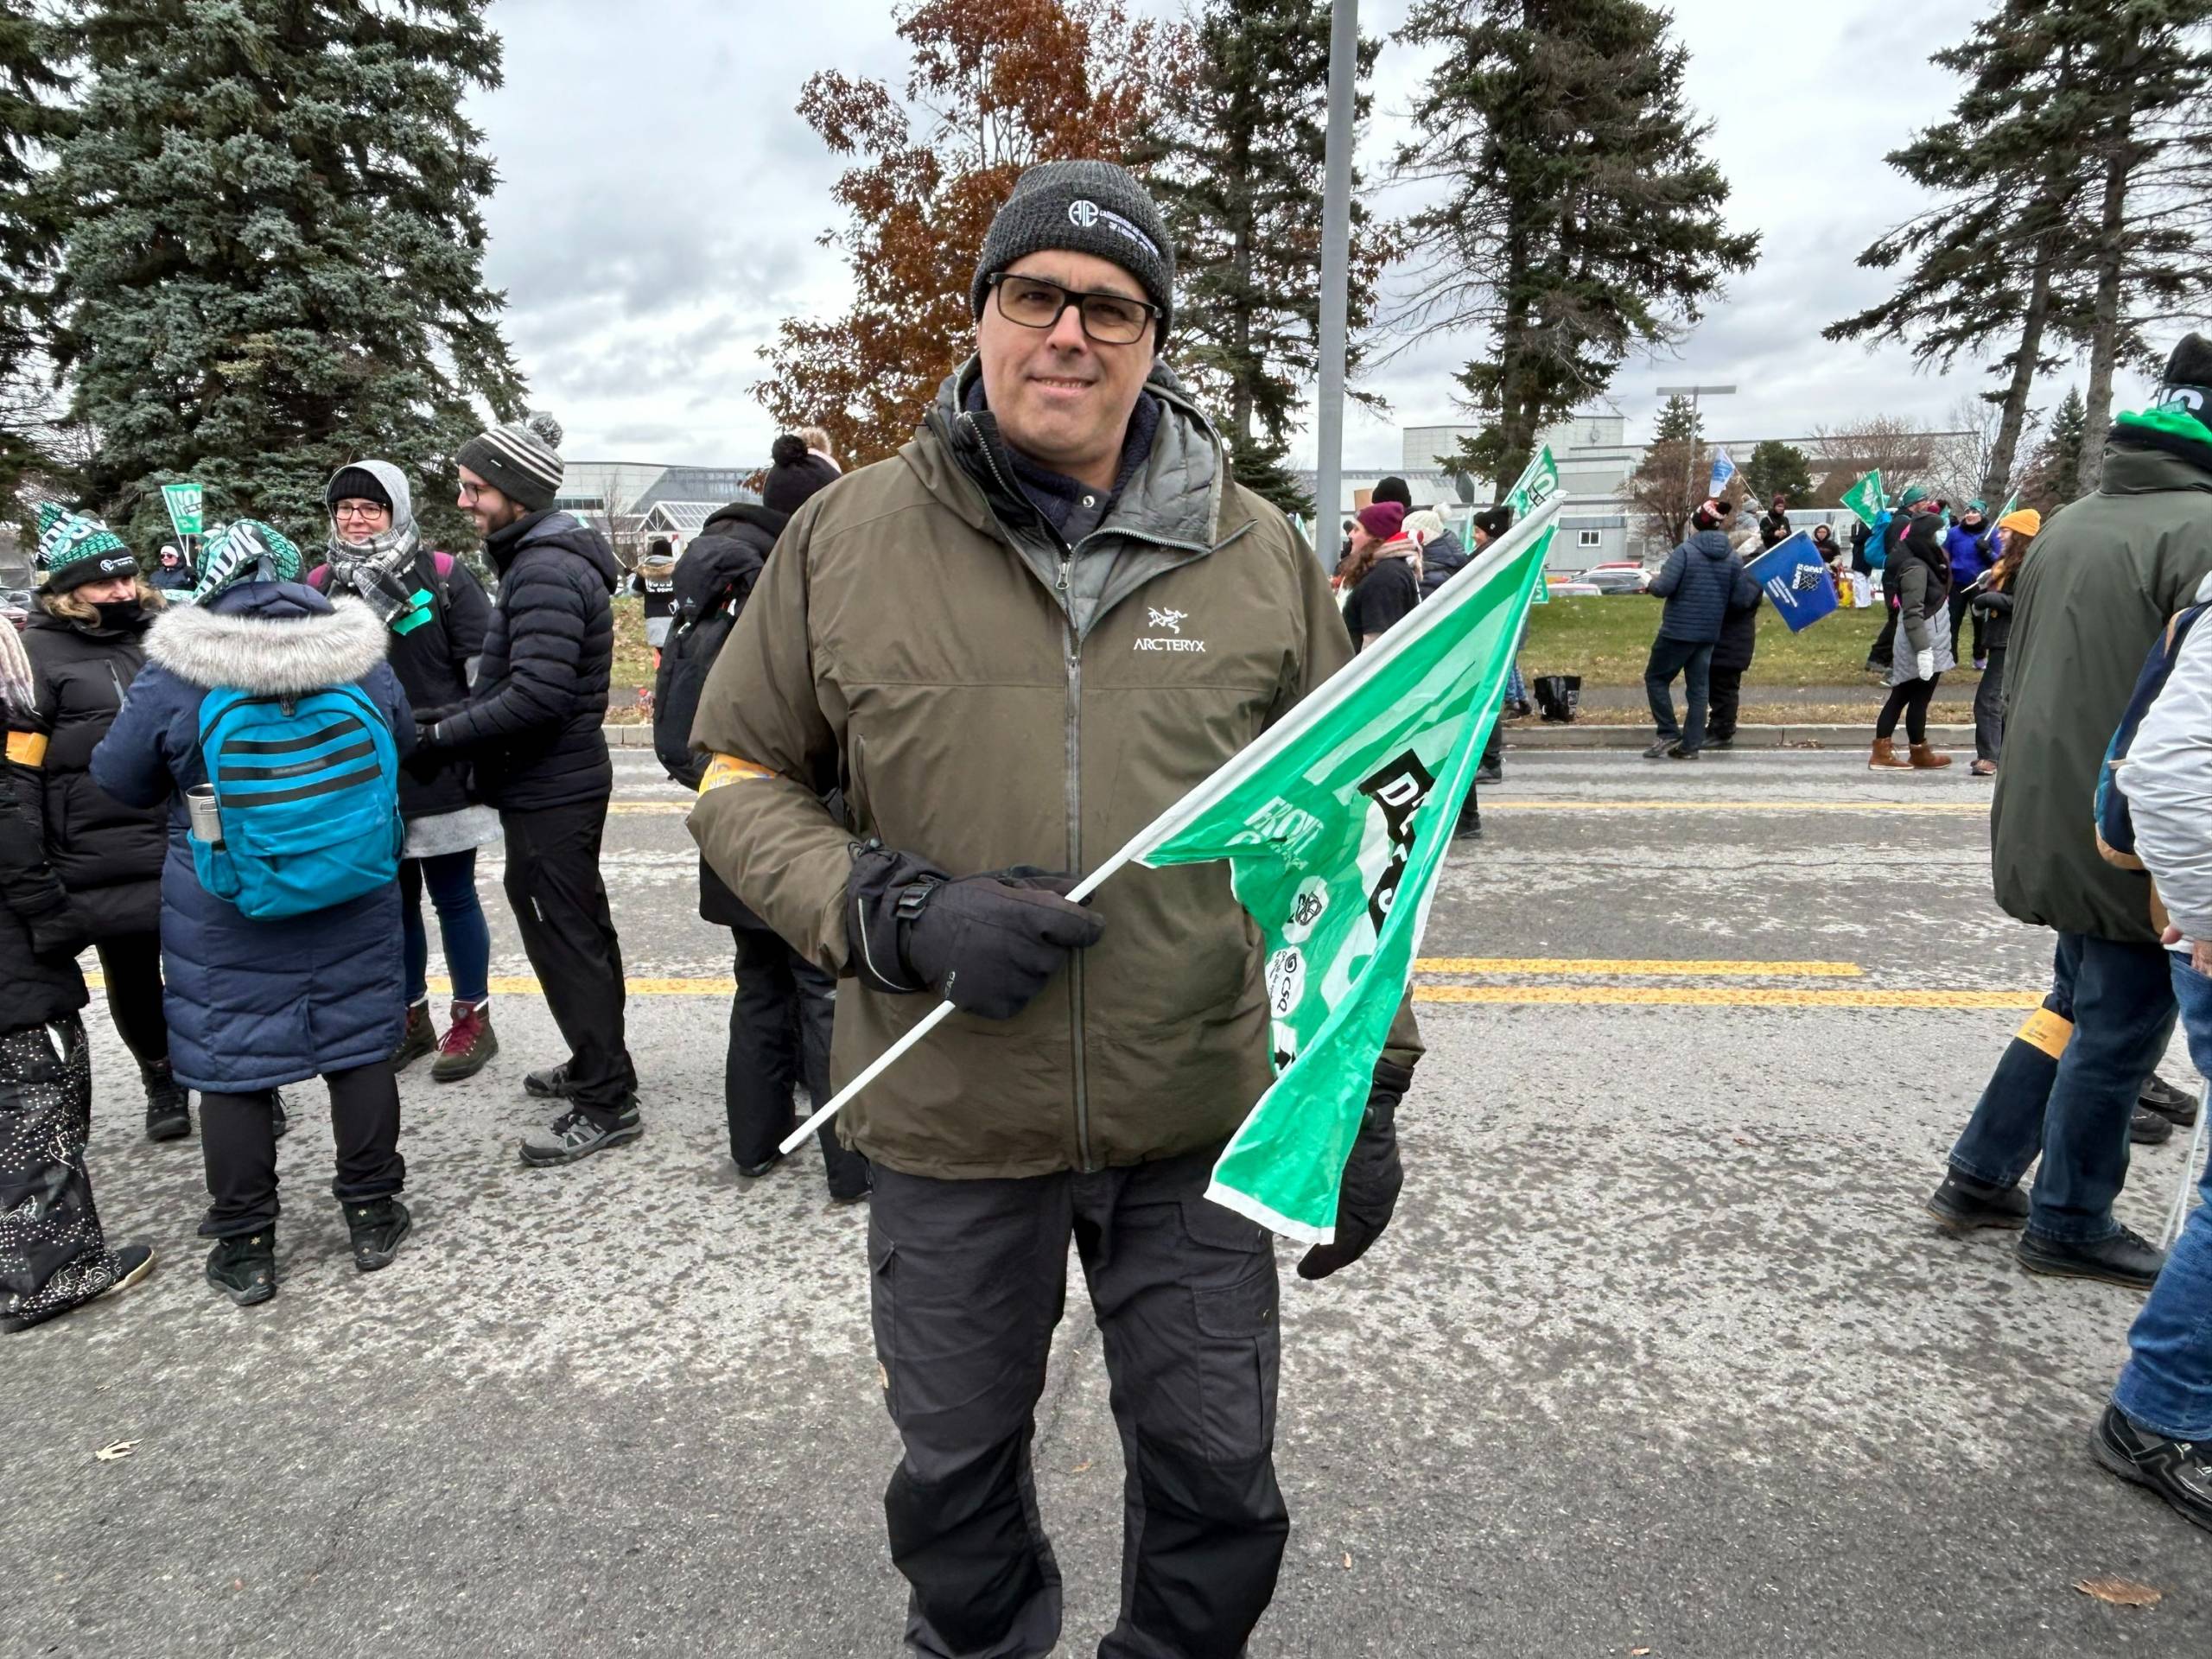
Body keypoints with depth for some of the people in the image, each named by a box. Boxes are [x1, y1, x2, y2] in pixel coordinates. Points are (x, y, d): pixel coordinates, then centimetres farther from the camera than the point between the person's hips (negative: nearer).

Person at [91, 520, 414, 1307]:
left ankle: (245, 1248, 20)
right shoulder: (362, 657, -5)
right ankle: (373, 1216, 23)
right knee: (358, 1047, 13)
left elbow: (119, 778, 0)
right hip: (355, 899, 2)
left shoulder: (176, 673, -11)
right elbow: (402, 742, 11)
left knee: (229, 1066, 10)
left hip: (225, 916, -2)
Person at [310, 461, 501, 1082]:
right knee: (392, 900, 13)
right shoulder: (321, 584, 7)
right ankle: (412, 1019, 29)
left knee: (452, 896, 5)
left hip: (442, 771, -4)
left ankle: (472, 1019, 20)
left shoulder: (443, 576, -5)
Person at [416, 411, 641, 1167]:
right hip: (555, 783, 11)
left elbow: (537, 694, -27)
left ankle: (607, 1103, 5)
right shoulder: (547, 557, 14)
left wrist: (443, 733, -17)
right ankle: (598, 1064, 33)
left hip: (548, 792, -11)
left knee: (565, 936, -4)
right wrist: (456, 718, 8)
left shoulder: (546, 571, -19)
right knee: (576, 930, 19)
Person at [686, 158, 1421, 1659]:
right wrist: (895, 911, -16)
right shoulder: (849, 537, -4)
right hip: (948, 1126, 1)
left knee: (1218, 1479, 18)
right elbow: (741, 778, 2)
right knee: (956, 1473, 23)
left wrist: (1368, 1086, 1)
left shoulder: (1258, 552, -2)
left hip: (1203, 1120, 0)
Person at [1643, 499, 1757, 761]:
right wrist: (1756, 585, 23)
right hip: (1709, 634, 6)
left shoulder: (1685, 551, -12)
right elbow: (1740, 600, 2)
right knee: (1698, 688, 9)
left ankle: (1669, 735, -1)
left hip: (1678, 631, -6)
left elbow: (1663, 588, -19)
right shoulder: (1733, 558, 5)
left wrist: (1652, 581, 2)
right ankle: (1690, 745, 9)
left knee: (1656, 678, 7)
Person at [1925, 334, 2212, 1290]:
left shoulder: (2068, 524, 11)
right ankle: (2067, 1228, 20)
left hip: (2049, 825, 8)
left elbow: (2019, 679, 17)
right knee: (2118, 1032, 6)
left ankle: (1979, 1180, 27)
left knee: (2079, 1008, 21)